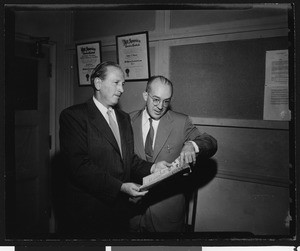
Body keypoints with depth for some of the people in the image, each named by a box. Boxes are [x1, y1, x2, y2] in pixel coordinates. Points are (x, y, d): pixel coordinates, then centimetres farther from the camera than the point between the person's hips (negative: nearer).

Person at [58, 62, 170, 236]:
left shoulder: (124, 118, 13)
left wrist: (151, 168, -8)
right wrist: (120, 187, -24)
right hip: (88, 212, -6)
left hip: (121, 208, 6)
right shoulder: (73, 116, -11)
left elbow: (129, 158, 11)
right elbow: (79, 165, -20)